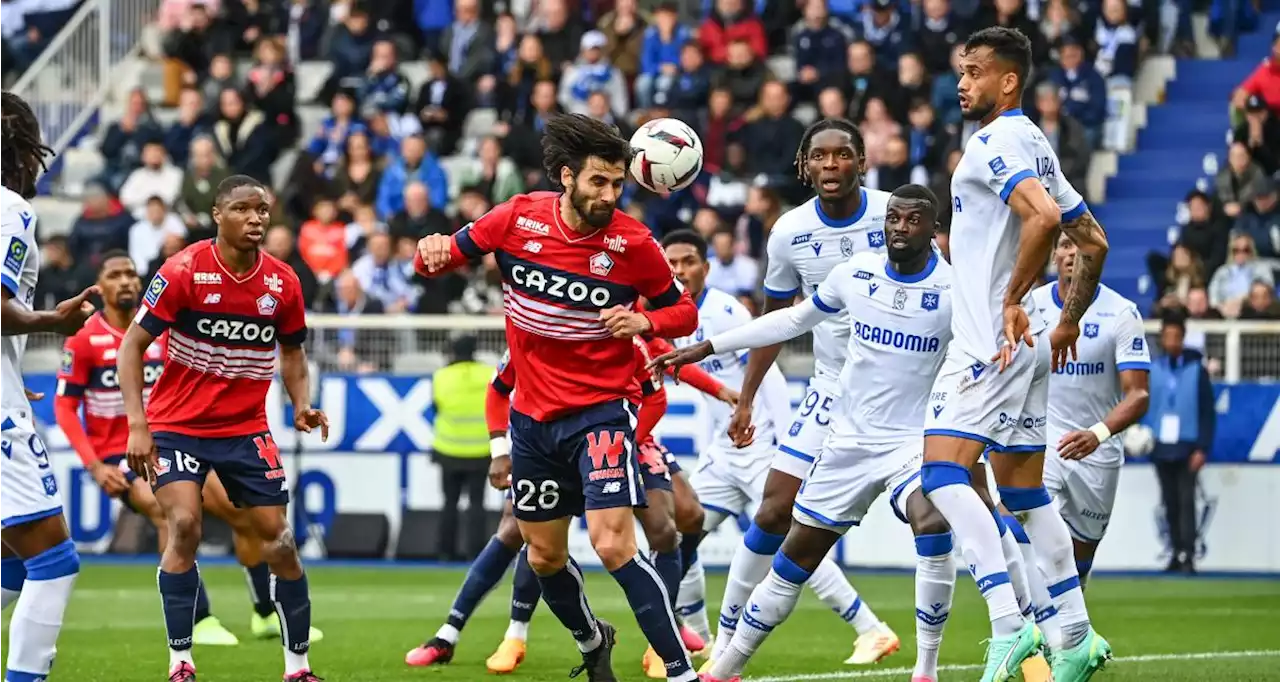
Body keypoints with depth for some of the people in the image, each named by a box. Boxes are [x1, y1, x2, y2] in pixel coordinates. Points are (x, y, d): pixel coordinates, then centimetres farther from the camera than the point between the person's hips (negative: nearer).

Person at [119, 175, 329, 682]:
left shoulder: (282, 282, -2)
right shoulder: (183, 271, -14)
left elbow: (291, 351, 15)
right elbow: (132, 344, -11)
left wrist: (302, 404, -3)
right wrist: (137, 425, -20)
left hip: (246, 428, 3)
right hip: (177, 425, -3)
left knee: (278, 540, -1)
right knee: (184, 526, -20)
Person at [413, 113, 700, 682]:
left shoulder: (632, 242, -12)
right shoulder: (517, 219, -7)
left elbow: (683, 311, 1)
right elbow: (445, 255, 5)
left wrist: (645, 321, -21)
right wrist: (432, 253, -20)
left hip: (602, 410, -4)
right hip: (533, 416, 4)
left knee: (613, 545, -20)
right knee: (543, 555, 14)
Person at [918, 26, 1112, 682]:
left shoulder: (996, 142, -12)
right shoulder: (1034, 146, 18)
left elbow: (1043, 214, -30)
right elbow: (1093, 242, 24)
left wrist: (1013, 298, -24)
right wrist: (1068, 320, 25)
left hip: (991, 341, -10)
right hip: (1023, 344, 10)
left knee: (943, 473, -17)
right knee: (1025, 493, 14)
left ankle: (1009, 626, -26)